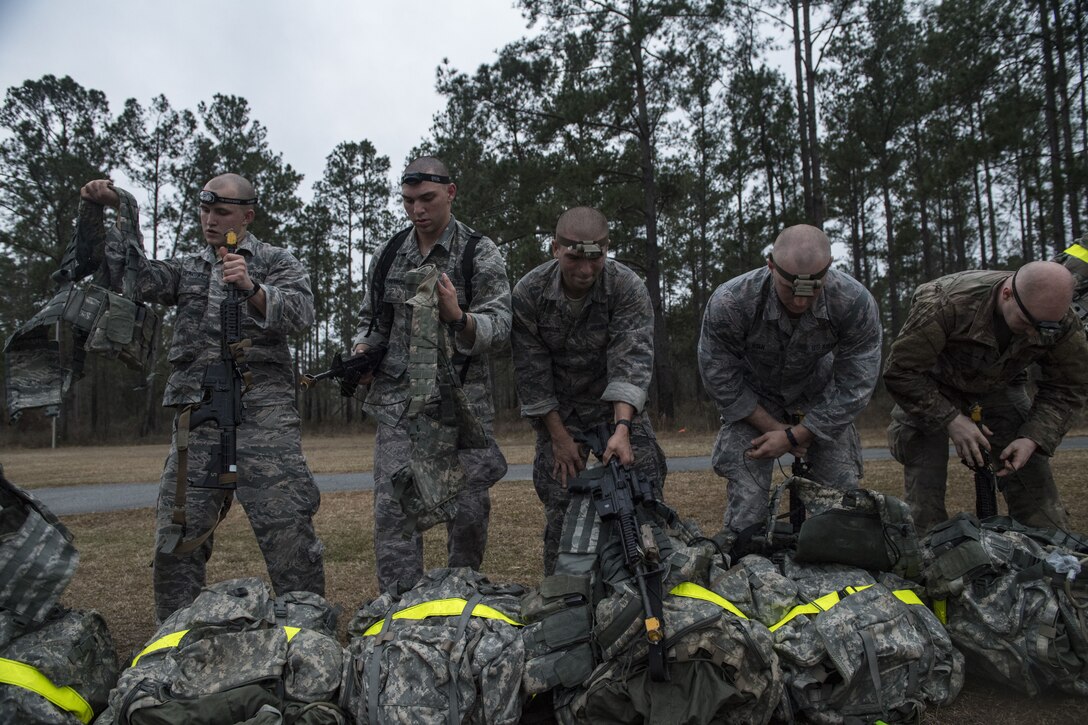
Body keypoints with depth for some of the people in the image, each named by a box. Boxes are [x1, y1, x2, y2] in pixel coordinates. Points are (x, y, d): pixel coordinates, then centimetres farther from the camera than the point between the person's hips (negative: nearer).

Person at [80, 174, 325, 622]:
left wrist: (251, 288, -19)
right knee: (176, 536, 6)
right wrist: (115, 216, -7)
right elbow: (143, 278, 5)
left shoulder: (277, 262, 12)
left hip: (262, 415, -4)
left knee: (287, 527, -8)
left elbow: (301, 314, -4)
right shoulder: (188, 268, 23)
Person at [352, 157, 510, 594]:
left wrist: (457, 317, -29)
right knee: (393, 506, -3)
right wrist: (362, 350, 1)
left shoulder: (480, 254, -1)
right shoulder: (388, 256, 11)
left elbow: (500, 329, -9)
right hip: (398, 399, 3)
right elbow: (371, 319, 23)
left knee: (469, 508, 2)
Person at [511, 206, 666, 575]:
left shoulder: (628, 288, -19)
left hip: (616, 404, 0)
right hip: (558, 411, 0)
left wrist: (622, 428, -39)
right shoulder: (528, 293, -15)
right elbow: (531, 373, -11)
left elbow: (632, 362, -26)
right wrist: (559, 436, -14)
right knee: (561, 502, -5)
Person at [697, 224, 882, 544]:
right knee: (747, 493, -13)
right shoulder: (728, 303, -33)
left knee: (842, 488, -4)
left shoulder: (856, 303, -29)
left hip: (817, 392, 2)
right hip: (752, 397, -1)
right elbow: (720, 379, -17)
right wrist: (773, 427, -16)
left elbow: (854, 384, -18)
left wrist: (795, 436, -19)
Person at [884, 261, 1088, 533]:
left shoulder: (1063, 325, -22)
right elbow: (900, 372, -31)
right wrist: (951, 419, -32)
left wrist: (1033, 439, -23)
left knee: (1031, 473, -5)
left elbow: (1066, 390, -8)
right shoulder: (947, 304, -38)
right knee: (925, 481, -11)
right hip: (932, 389, -3)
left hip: (999, 386, 4)